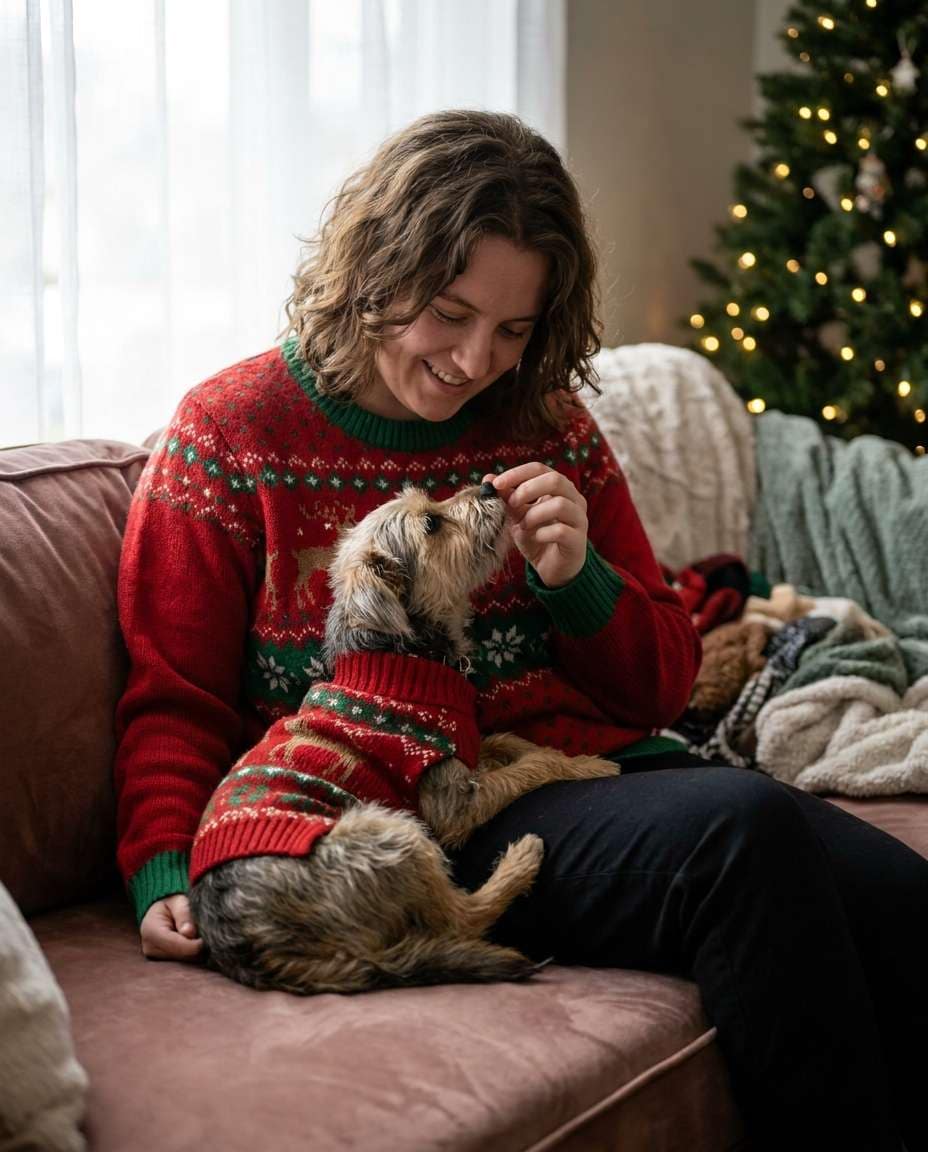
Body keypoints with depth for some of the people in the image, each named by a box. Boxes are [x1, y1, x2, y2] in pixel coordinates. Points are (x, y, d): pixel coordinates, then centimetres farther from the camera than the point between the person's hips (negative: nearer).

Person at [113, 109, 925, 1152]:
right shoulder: (230, 433, 3)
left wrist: (577, 579, -4)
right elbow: (173, 700, 7)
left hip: (595, 771, 5)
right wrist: (165, 876, -10)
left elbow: (664, 684, 17)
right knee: (747, 828, -31)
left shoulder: (548, 428, 14)